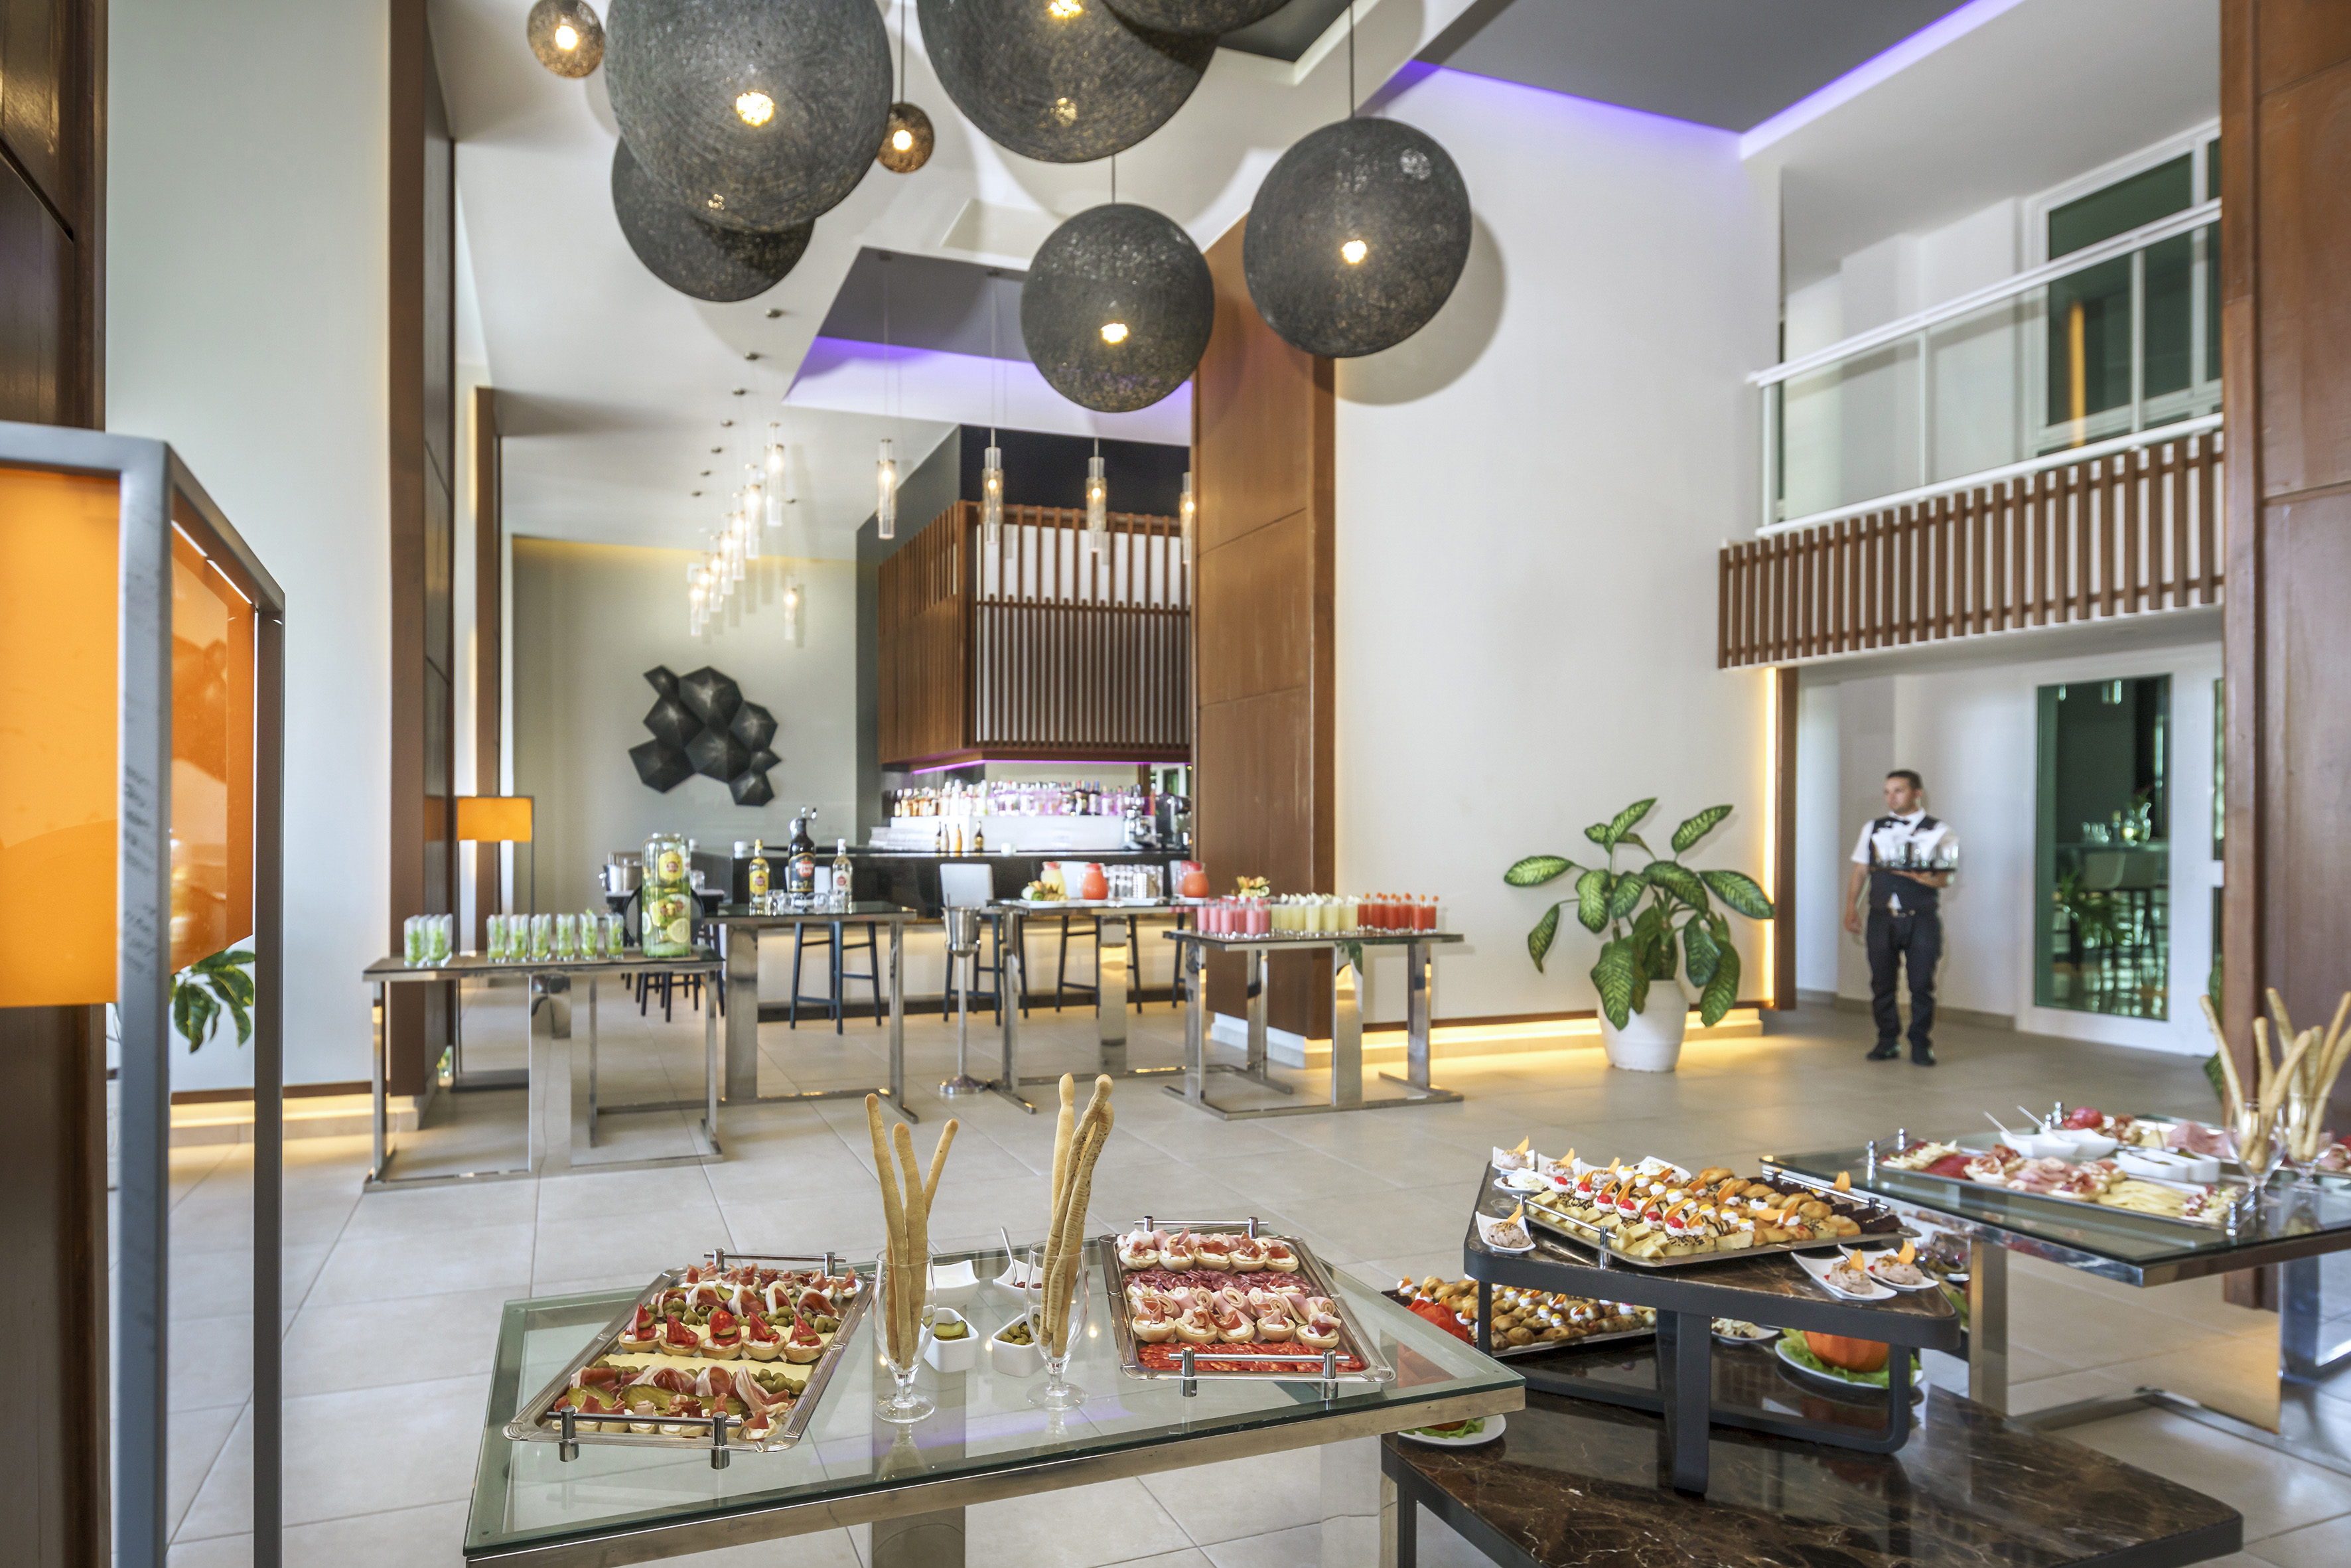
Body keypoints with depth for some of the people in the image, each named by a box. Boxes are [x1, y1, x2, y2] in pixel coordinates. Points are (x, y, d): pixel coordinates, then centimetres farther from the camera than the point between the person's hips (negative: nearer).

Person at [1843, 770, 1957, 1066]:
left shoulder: (1939, 831, 7)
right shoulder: (1873, 829, 14)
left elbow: (1946, 877, 2)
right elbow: (1860, 871, 13)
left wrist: (1932, 880, -18)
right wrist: (1851, 907, 4)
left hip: (1922, 919, -2)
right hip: (1882, 917, 2)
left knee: (1922, 984, -2)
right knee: (1881, 983, 3)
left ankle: (1921, 1045, 10)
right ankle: (1887, 1042, 15)